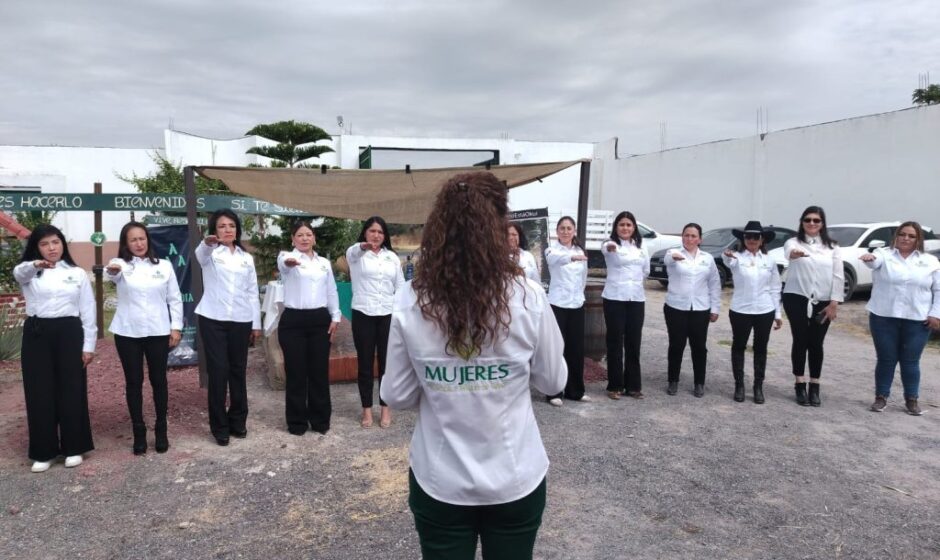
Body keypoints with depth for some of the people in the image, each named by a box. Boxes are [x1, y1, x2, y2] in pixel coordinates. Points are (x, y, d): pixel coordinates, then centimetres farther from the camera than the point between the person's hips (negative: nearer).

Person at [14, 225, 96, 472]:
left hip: (68, 333, -1)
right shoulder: (29, 272, 7)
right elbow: (19, 272, -21)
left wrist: (89, 345, -1)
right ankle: (44, 452, 15)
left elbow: (88, 310, 5)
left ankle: (73, 447, 15)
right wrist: (35, 265, -45)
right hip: (36, 335, 1)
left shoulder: (77, 273, 7)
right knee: (39, 393, 4)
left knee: (71, 390, 3)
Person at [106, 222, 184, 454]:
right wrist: (112, 270, -50)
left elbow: (175, 299, 7)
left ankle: (161, 430, 20)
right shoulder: (122, 264, 1)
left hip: (158, 332, 1)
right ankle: (139, 432, 17)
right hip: (128, 333, 0)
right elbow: (115, 275, -26)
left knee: (158, 380, 7)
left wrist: (176, 327, -1)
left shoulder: (164, 266, 5)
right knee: (133, 382, 6)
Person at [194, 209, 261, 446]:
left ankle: (237, 421, 21)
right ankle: (219, 426, 9)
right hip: (213, 320, -3)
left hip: (240, 321, 3)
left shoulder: (247, 258, 13)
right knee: (218, 371, -2)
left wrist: (256, 323, 8)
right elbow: (201, 255, -25)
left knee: (238, 371, 9)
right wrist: (207, 243, -49)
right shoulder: (210, 253, 2)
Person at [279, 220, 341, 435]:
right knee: (296, 372, 2)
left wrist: (335, 317, 7)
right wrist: (289, 261, -53)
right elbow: (284, 261, -28)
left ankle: (320, 419, 20)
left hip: (320, 320, 4)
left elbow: (332, 292, 17)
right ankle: (297, 421, 16)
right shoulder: (288, 257, -2)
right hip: (293, 321, -3)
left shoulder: (324, 263, 13)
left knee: (319, 371, 7)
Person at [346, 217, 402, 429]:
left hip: (388, 315, 2)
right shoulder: (355, 254, 0)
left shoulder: (392, 257, 9)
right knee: (365, 365, 5)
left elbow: (401, 286, 10)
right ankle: (366, 410, 17)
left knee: (386, 363, 7)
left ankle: (385, 409, 19)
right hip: (363, 315, -2)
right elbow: (353, 252, -26)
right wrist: (364, 246, -51)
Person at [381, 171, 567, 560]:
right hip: (516, 478, 0)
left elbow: (396, 396, -5)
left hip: (439, 481, 0)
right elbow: (553, 382, -3)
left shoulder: (409, 303, -14)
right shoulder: (528, 297, -16)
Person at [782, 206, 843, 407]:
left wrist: (834, 302, -4)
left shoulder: (832, 246, 7)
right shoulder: (794, 242, -2)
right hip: (797, 299, -2)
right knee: (800, 341, 2)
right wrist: (793, 253, -54)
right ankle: (800, 386, 13)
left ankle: (814, 387, 18)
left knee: (816, 344, 7)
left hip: (823, 302, 2)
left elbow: (838, 276, 4)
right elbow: (788, 251, -29)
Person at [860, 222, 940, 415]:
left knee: (911, 361, 7)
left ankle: (912, 400, 18)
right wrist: (869, 258, -46)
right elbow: (875, 261, -22)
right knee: (886, 359, 5)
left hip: (917, 320, 1)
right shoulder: (884, 254, 2)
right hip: (884, 318, -1)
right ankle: (881, 397, 15)